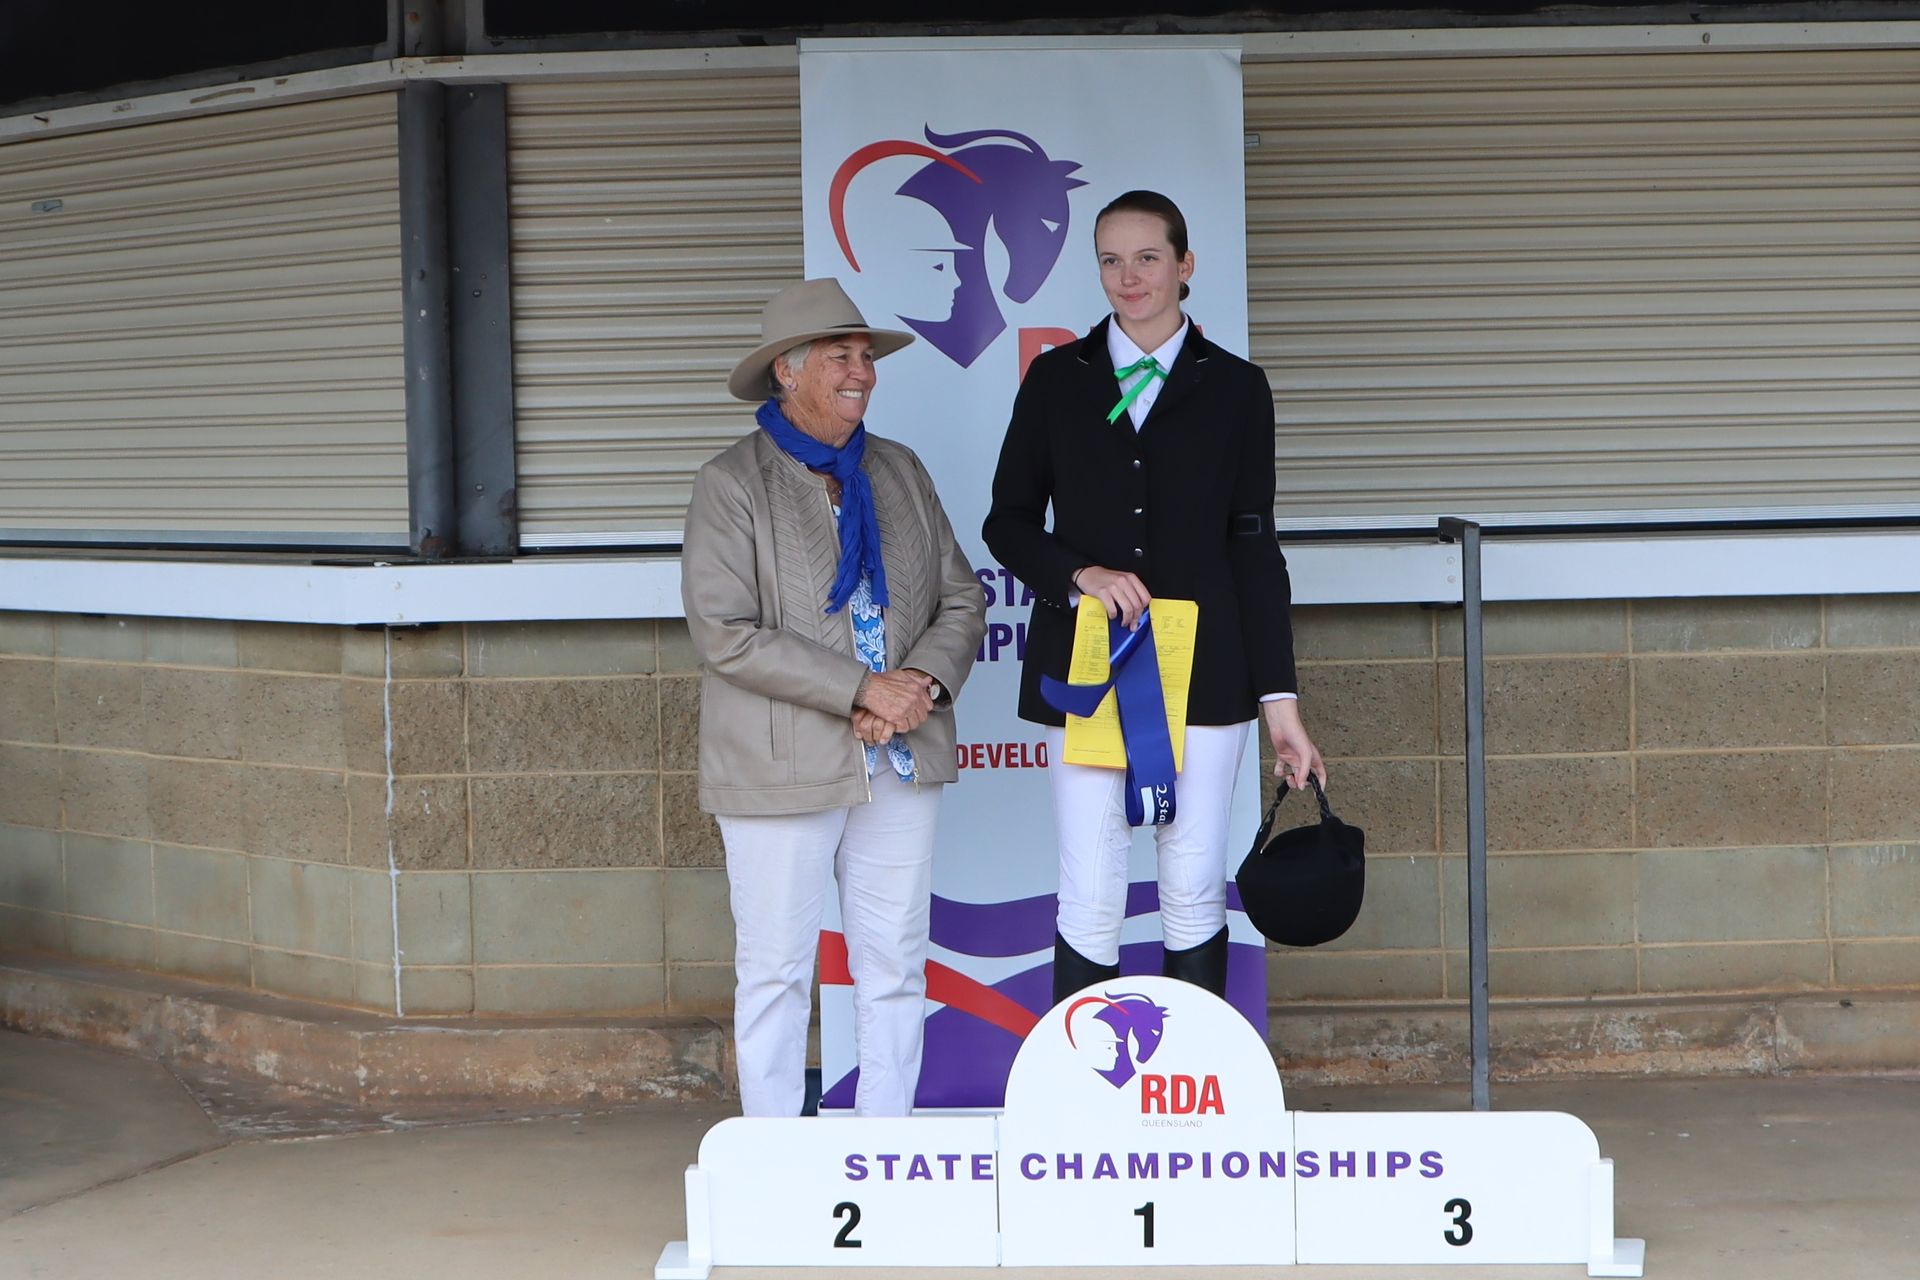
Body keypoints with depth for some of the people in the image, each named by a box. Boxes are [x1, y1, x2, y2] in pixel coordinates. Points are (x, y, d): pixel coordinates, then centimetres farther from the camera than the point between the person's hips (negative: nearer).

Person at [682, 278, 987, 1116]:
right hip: (782, 768, -5)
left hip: (902, 764, 5)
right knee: (775, 971, 2)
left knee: (895, 967, 8)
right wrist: (860, 690, -17)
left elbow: (962, 599, 11)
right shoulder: (731, 483, -5)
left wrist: (924, 683, -10)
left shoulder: (900, 472, 12)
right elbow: (723, 633, -14)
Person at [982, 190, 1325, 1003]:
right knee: (1089, 900, -4)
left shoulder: (1234, 387, 5)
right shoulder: (1057, 379, 7)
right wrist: (1081, 575, -11)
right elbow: (1009, 522, 10)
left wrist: (1279, 699, 0)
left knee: (1194, 892, 1)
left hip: (1202, 670, 0)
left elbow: (1252, 546, 4)